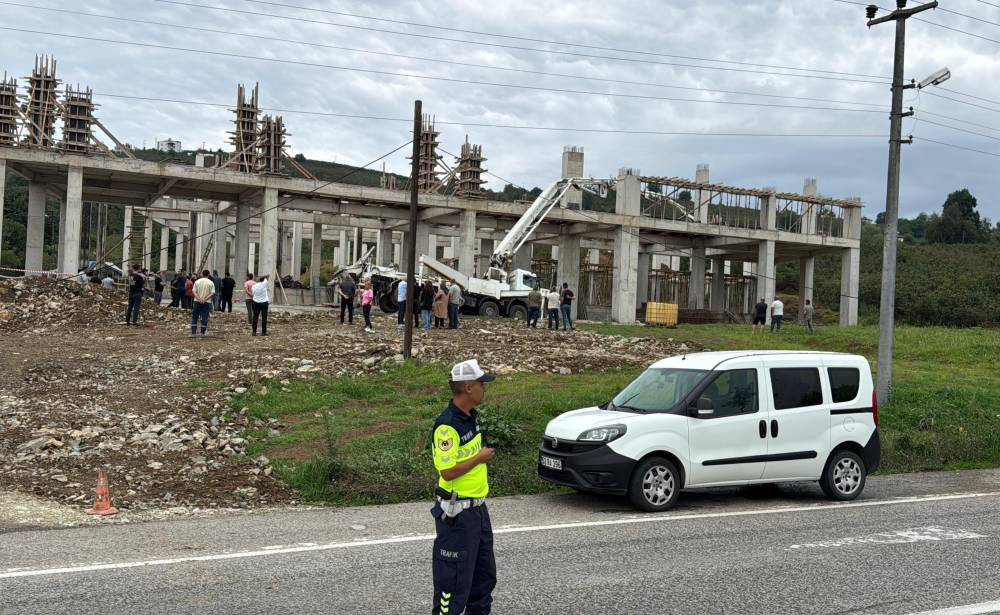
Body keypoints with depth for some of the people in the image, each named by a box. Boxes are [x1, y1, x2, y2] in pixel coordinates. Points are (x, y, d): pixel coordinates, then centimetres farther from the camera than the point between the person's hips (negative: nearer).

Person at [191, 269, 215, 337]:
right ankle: (203, 333, 2)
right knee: (204, 318, 2)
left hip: (197, 302, 1)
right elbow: (212, 293, -8)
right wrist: (205, 299, -12)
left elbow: (194, 292, -4)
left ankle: (193, 333, 3)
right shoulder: (211, 283, 0)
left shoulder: (197, 281, 4)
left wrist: (199, 299, -12)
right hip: (207, 303, -1)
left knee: (194, 317, 8)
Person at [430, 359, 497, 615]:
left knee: (485, 573, 19)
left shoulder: (470, 418, 8)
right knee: (454, 576, 0)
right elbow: (448, 472, -26)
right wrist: (480, 458, -15)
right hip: (457, 513, -9)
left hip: (477, 508, 9)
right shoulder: (447, 426, -22)